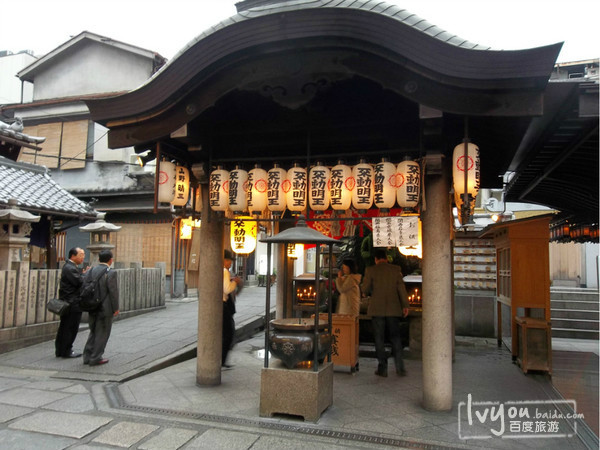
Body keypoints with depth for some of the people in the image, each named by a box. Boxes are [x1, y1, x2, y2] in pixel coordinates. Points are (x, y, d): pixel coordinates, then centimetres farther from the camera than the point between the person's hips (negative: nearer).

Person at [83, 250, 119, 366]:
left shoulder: (91, 271, 4)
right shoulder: (111, 273, -15)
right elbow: (113, 292, -17)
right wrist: (116, 308, -8)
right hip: (105, 308, -6)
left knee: (93, 332, 20)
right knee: (102, 334, 5)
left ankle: (87, 356, 23)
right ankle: (95, 358, 9)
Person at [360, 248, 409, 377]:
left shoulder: (370, 270, -4)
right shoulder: (396, 269, 1)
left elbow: (365, 290, -3)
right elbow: (401, 288, 0)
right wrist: (405, 305, 4)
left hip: (377, 309, -2)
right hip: (393, 309, 2)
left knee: (379, 339, 7)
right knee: (395, 337, 12)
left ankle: (382, 368, 9)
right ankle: (400, 368, 12)